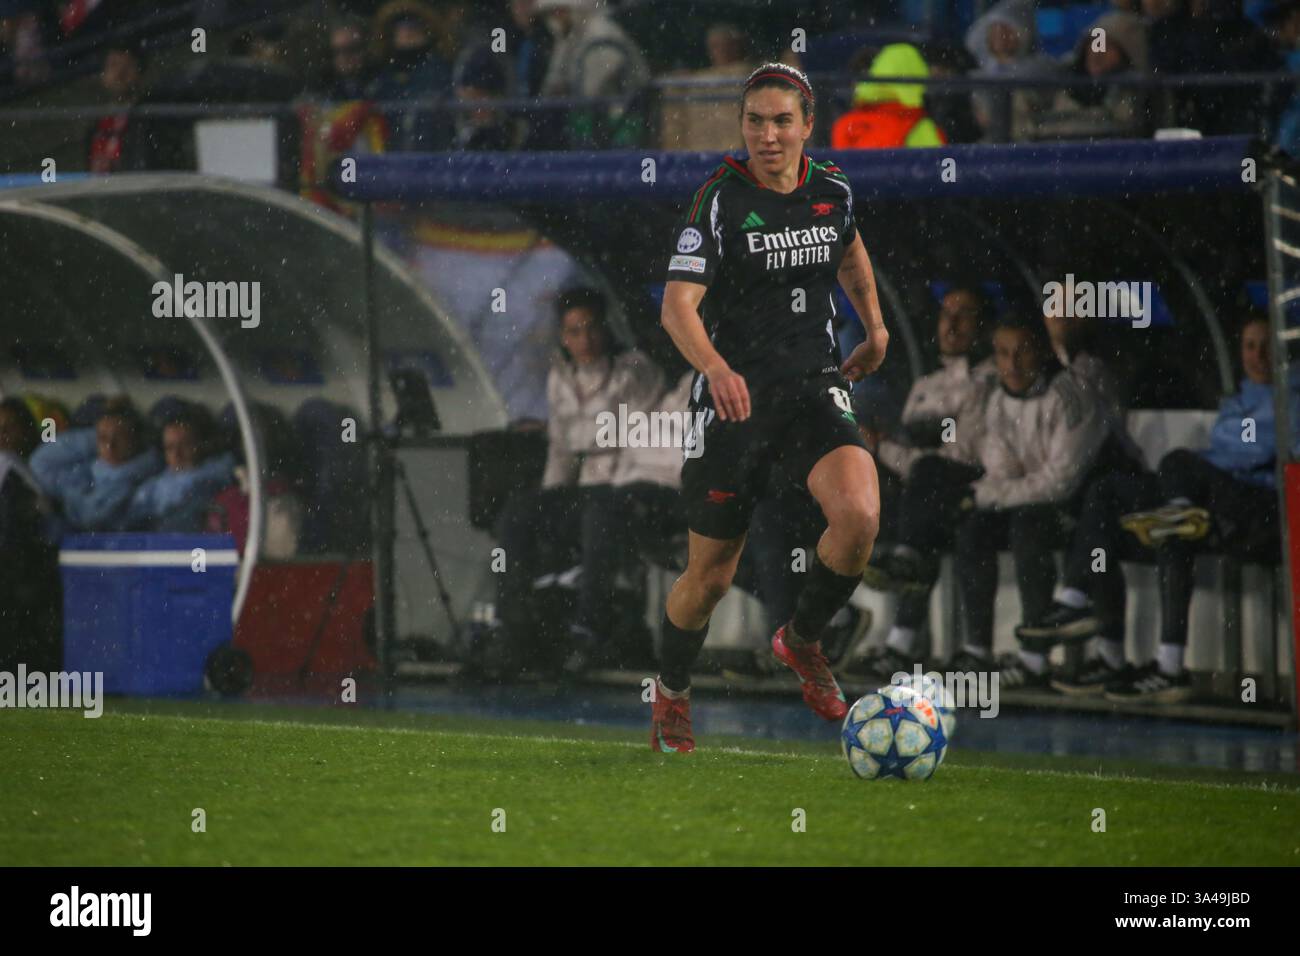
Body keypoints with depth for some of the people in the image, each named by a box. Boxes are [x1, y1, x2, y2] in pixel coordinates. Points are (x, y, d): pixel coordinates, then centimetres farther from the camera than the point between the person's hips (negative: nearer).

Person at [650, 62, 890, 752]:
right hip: (734, 396, -3)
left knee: (859, 515, -23)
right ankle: (671, 693, 33)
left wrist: (875, 327, 29)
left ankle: (801, 640, 5)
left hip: (815, 386, 3)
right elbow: (678, 305, -22)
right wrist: (715, 367, -39)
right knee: (711, 576, 3)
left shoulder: (832, 192, 1)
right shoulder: (720, 199, -13)